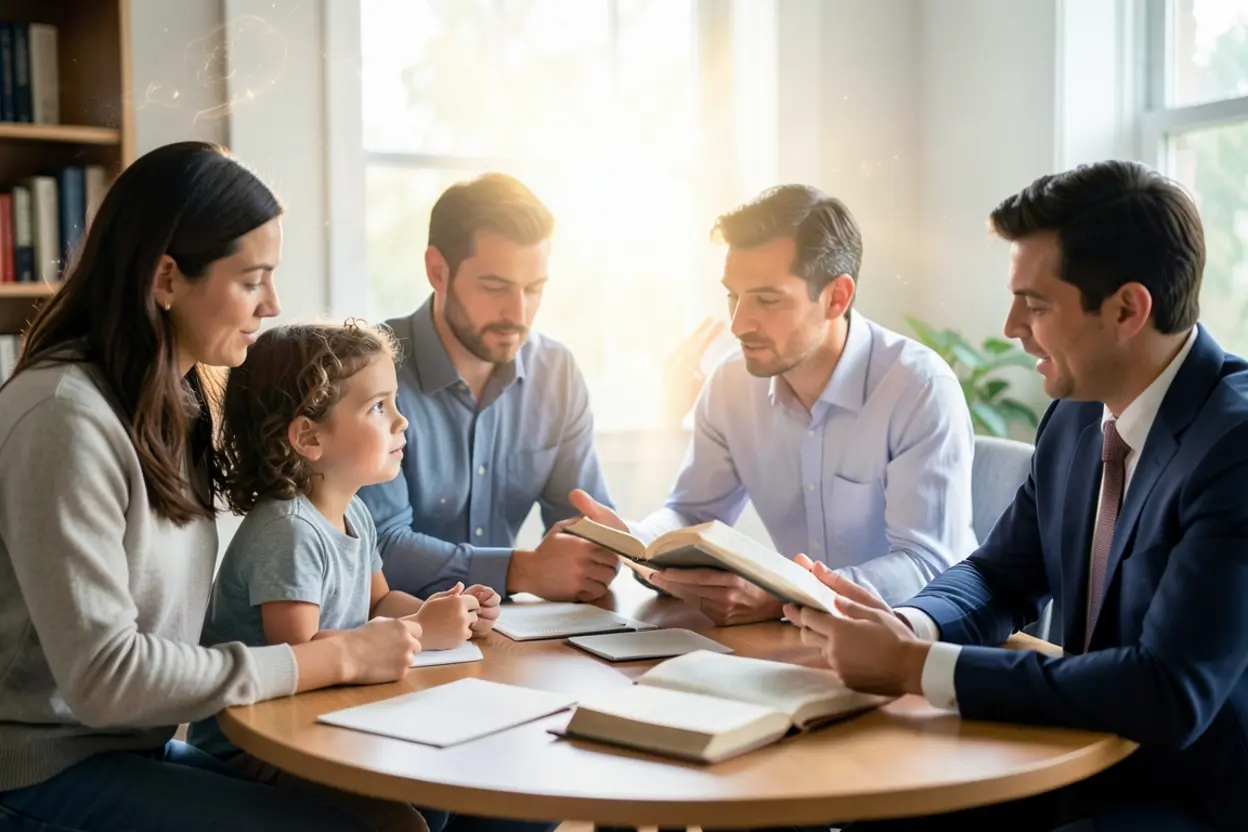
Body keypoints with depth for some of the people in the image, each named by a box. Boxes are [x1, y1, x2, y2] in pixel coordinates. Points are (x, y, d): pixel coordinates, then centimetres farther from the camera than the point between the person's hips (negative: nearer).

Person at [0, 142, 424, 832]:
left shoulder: (178, 402, 6)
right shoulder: (66, 417, -20)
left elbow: (163, 620, 4)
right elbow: (103, 677, -23)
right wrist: (336, 659, -19)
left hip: (137, 746, 8)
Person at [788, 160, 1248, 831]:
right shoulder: (1077, 417, 2)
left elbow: (1170, 696, -29)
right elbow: (1001, 576, 12)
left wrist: (917, 667, -24)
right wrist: (906, 626, -11)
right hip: (1081, 768, 7)